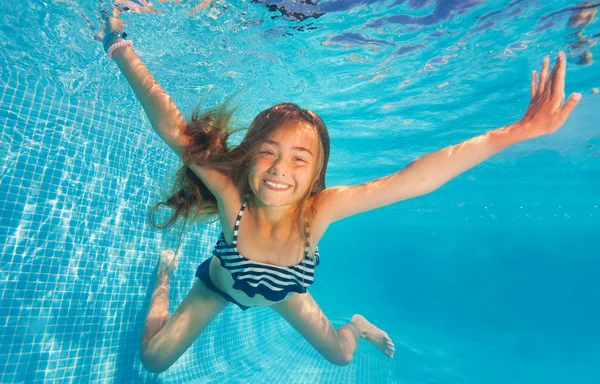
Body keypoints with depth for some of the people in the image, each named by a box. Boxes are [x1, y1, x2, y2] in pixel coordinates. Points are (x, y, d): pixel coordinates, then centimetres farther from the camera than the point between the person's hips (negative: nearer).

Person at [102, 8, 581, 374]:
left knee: (341, 354, 13)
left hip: (283, 292, 1)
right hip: (220, 284, 0)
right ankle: (166, 274, 36)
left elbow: (414, 178, -49)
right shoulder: (230, 192, -44)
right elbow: (171, 125, -41)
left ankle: (357, 325, 54)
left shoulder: (320, 207, -43)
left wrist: (520, 130, -52)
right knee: (154, 359, 8)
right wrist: (121, 48, -39)